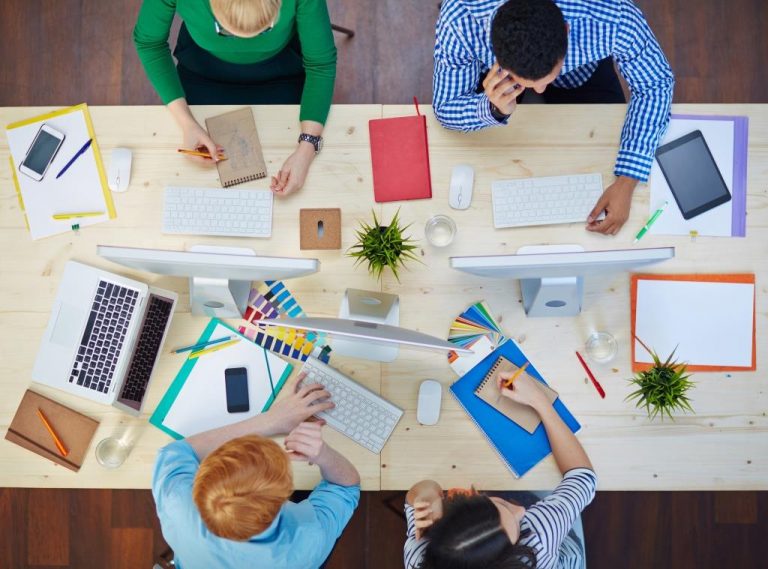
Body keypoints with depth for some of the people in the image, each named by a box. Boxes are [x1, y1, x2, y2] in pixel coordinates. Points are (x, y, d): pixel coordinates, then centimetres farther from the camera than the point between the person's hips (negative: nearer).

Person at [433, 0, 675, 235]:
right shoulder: (460, 21, -42)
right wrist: (495, 110, -49)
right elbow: (445, 109, -26)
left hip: (581, 72, 0)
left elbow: (655, 85, -25)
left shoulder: (613, 20, -43)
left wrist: (626, 182, -35)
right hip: (494, 71, 0)